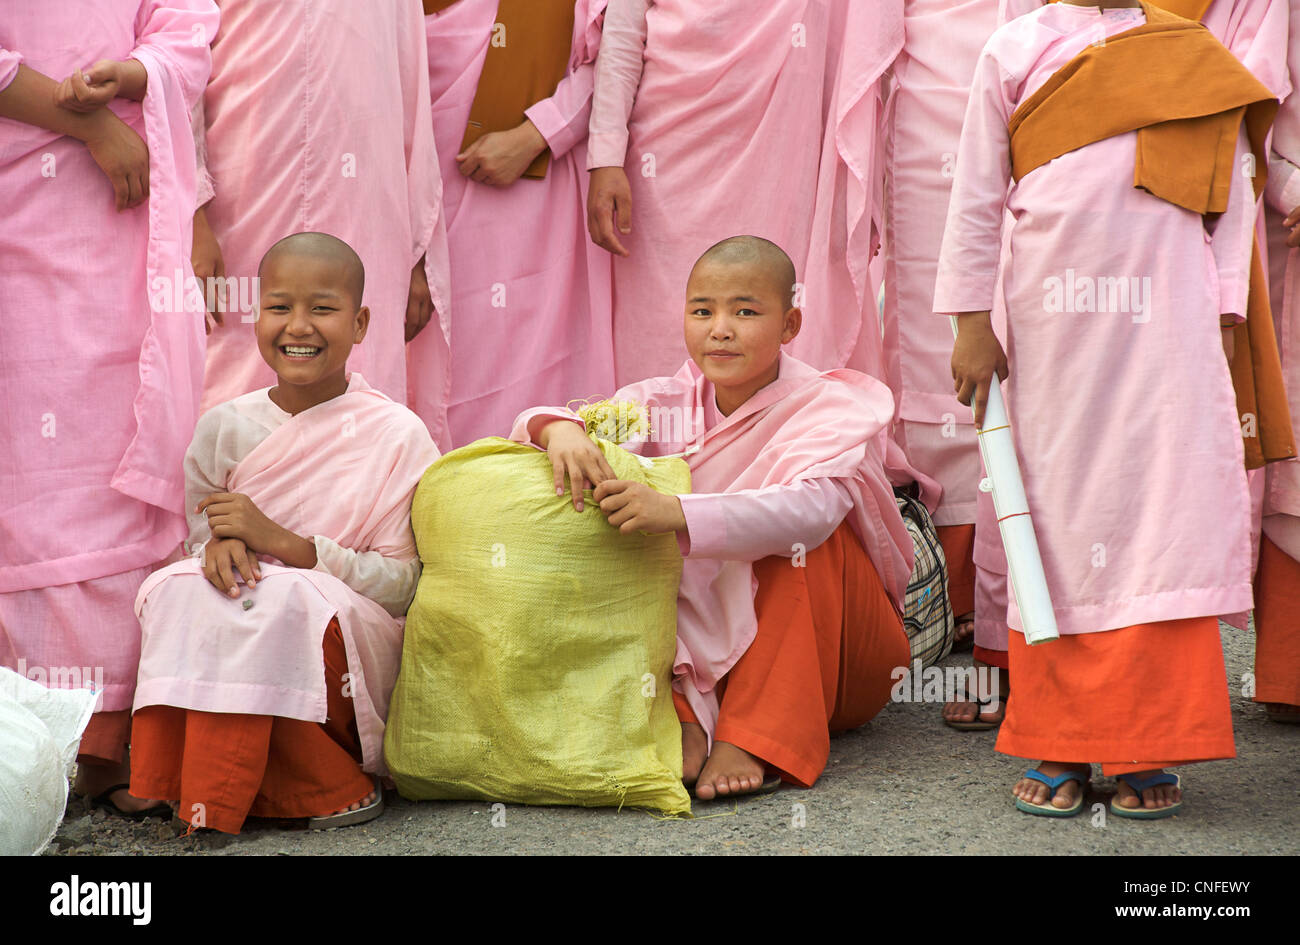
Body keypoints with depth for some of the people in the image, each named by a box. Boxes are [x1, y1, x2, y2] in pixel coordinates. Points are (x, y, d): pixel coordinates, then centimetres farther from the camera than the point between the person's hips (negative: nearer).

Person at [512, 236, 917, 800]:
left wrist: (676, 514, -50)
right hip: (707, 646, 3)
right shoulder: (665, 406, -1)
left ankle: (753, 740, -33)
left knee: (803, 534, -29)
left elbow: (811, 507, -37)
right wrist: (558, 429, -39)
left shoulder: (828, 406, -14)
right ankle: (683, 721, -30)